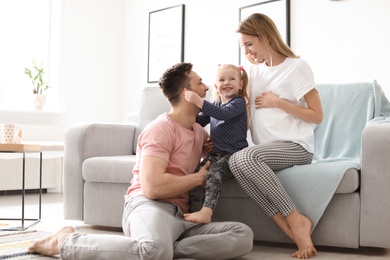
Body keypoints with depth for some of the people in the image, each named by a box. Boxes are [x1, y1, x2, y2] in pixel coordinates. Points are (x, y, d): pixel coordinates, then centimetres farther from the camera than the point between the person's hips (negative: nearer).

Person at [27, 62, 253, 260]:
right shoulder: (162, 128, -4)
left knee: (243, 235, -18)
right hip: (148, 205, -7)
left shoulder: (199, 131, 21)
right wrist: (200, 177, -5)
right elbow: (152, 187, -19)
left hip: (180, 217, 7)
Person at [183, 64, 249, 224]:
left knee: (213, 172, -32)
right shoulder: (215, 104, 20)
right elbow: (199, 122, 24)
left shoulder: (239, 102, -2)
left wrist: (199, 101, -32)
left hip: (233, 155, -6)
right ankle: (193, 213, -21)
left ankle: (206, 212, -44)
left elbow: (223, 114, -22)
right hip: (215, 154, 6)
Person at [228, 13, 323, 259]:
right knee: (235, 163, -29)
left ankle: (297, 220, -21)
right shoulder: (255, 71, 15)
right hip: (268, 148, 6)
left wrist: (278, 102, -12)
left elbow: (317, 116, -6)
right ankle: (290, 226, -26)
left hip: (296, 147, -6)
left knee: (242, 158, -32)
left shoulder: (297, 66, -4)